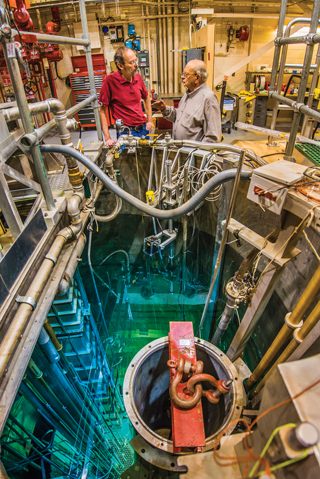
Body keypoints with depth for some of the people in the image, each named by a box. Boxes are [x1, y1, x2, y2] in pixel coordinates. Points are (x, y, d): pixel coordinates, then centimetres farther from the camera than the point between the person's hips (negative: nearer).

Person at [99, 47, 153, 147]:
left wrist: (150, 120, 12)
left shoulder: (138, 77, 4)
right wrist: (107, 138, -17)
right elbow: (102, 110, -12)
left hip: (144, 129, 6)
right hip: (126, 132, -6)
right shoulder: (110, 81, -13)